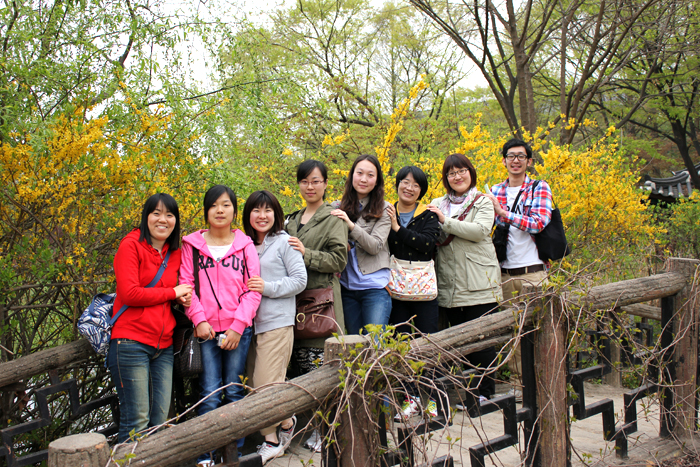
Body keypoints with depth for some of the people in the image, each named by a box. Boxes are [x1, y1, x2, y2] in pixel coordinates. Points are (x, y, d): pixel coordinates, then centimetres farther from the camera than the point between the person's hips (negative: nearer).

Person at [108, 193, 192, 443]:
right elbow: (129, 294, -14)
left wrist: (183, 298, 4)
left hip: (164, 345, 6)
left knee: (160, 421, 7)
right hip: (132, 343, -6)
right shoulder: (131, 245, -4)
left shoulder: (175, 253, 15)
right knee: (137, 421, -6)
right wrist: (173, 293, -5)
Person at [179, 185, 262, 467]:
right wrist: (199, 319, -9)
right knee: (209, 394, -2)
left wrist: (238, 326, -7)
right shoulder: (192, 245, 7)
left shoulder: (245, 245, 7)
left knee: (234, 392, 6)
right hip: (206, 330, 0)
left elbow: (253, 289, 2)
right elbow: (186, 285, 3)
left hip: (238, 330, 1)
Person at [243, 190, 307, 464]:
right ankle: (270, 441, 18)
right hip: (252, 323, 6)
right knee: (254, 386, 7)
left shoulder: (283, 242, -2)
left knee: (267, 384, -9)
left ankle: (287, 422, 18)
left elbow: (300, 280, -5)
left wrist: (268, 288, -14)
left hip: (277, 322, -5)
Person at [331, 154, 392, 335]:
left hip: (375, 287, -3)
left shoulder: (383, 209, 0)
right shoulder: (339, 208, 9)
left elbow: (375, 246, -10)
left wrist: (351, 225, -20)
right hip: (347, 287, 4)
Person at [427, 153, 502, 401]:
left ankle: (485, 392, 9)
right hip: (449, 286, 4)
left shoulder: (482, 202, 5)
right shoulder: (437, 204, 16)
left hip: (478, 284, -4)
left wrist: (446, 221, -16)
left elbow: (480, 231, -13)